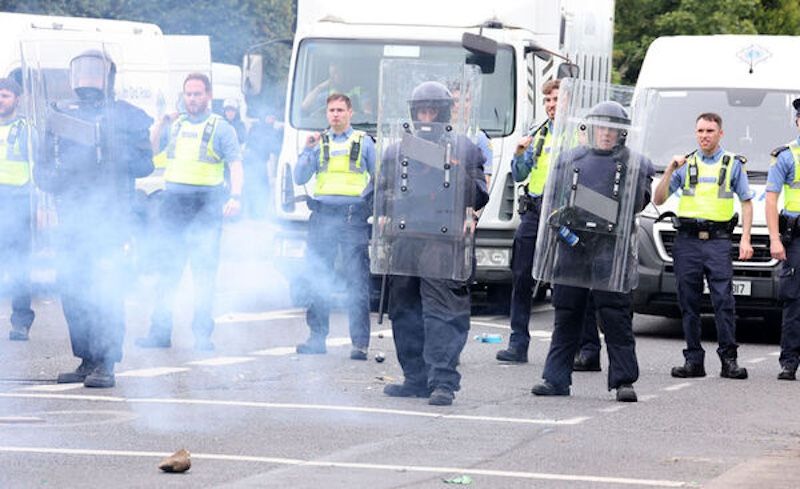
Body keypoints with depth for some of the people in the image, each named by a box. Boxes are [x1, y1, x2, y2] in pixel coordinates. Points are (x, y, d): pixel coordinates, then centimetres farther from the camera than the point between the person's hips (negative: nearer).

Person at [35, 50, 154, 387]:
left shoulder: (125, 117, 5)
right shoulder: (61, 116, 16)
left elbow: (144, 164, -1)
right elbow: (43, 166, 18)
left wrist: (116, 148, -18)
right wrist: (49, 176, -5)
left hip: (109, 219, -5)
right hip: (70, 218, 5)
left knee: (106, 290, -12)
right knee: (72, 290, 5)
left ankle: (106, 365, -14)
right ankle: (86, 361, 14)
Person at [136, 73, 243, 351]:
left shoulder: (220, 128, 2)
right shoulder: (175, 126, 15)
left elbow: (235, 163, -8)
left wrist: (235, 196, -21)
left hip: (206, 203, -4)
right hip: (173, 202, 4)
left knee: (204, 271, -1)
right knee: (168, 269, 4)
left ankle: (203, 334, 3)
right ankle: (160, 332, 7)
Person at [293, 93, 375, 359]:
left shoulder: (363, 142, 10)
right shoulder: (319, 142, 15)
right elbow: (300, 178, 9)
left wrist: (367, 197, -2)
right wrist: (308, 150, -2)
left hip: (353, 217, -2)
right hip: (323, 215, 3)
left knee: (357, 281, -7)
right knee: (319, 280, 3)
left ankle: (360, 342, -6)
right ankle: (317, 337, 10)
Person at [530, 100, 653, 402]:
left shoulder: (634, 164, 8)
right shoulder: (571, 159, 16)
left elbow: (638, 204, 1)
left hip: (611, 249, -3)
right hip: (573, 245, 3)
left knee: (616, 318, -6)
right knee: (567, 316, 9)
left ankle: (624, 380, -1)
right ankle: (556, 379, 15)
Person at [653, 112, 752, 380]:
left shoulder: (733, 164, 10)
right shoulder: (685, 164, 13)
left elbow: (747, 203, 11)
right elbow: (658, 199, 9)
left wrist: (745, 239, 0)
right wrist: (670, 170, -4)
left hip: (718, 240, -2)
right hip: (687, 240, 2)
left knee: (724, 300, -10)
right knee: (688, 303, 2)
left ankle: (729, 359, -7)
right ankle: (694, 360, 7)